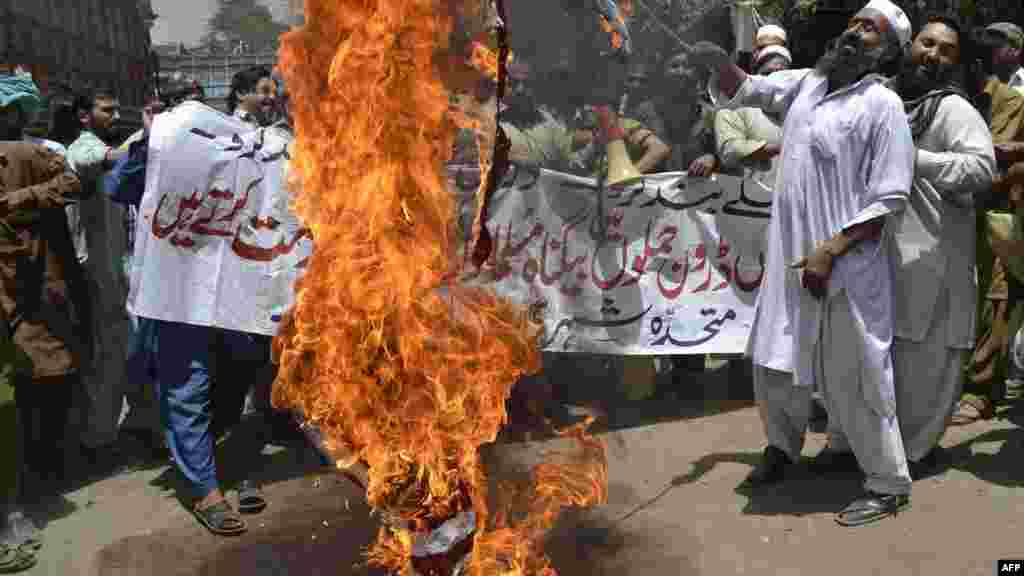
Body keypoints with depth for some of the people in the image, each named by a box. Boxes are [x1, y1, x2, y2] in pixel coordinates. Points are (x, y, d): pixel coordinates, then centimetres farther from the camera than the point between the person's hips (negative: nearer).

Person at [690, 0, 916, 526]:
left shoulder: (882, 104, -9)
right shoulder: (806, 83, 10)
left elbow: (889, 200, -13)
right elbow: (745, 90, 19)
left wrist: (830, 252, -19)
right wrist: (720, 61, -2)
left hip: (846, 265, -6)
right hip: (791, 257, 7)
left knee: (851, 376, -1)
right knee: (777, 360, 17)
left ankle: (889, 485, 17)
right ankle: (784, 442, 41)